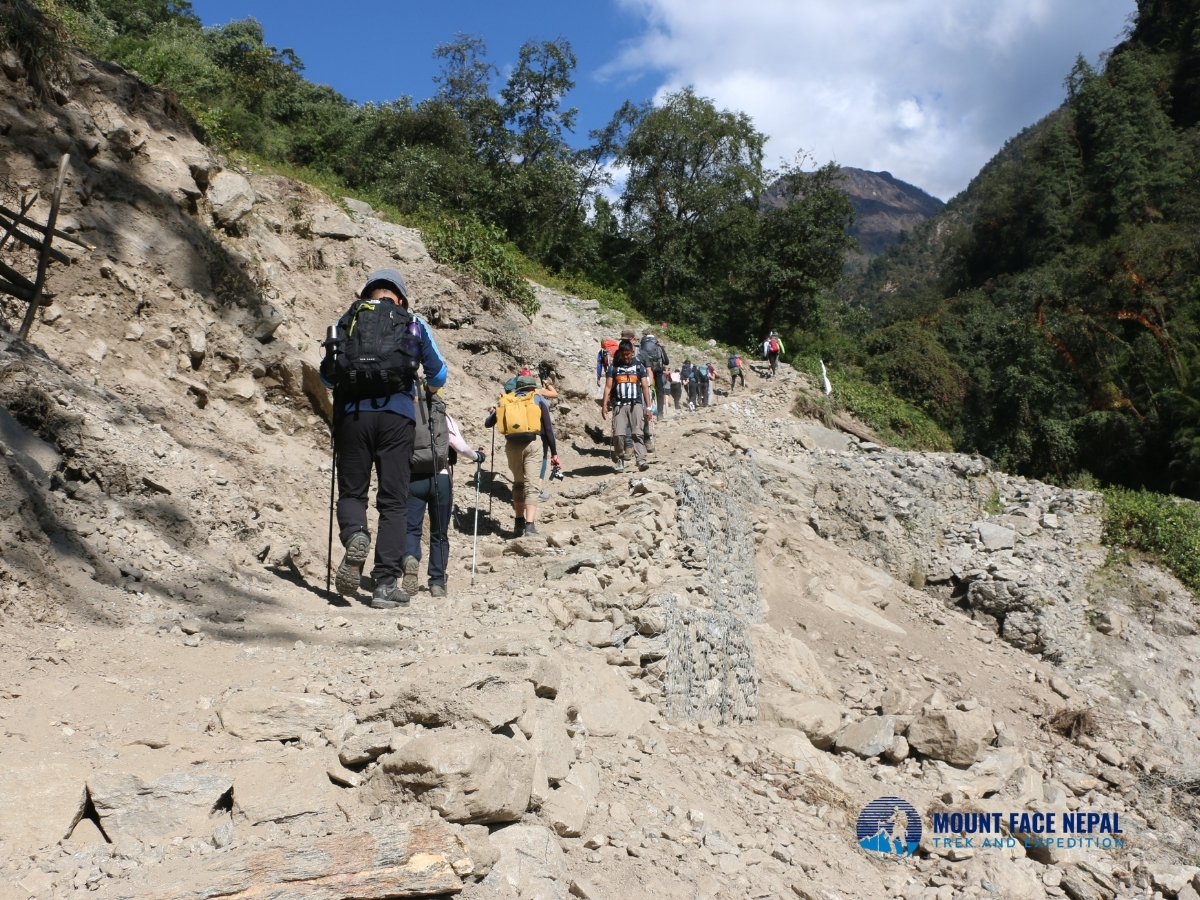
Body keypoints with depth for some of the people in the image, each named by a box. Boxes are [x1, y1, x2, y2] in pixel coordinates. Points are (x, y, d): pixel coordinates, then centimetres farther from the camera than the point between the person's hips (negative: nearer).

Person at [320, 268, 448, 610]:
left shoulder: (346, 321, 16)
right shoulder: (413, 324, 14)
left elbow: (326, 374, 21)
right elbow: (438, 374, 20)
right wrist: (430, 386, 44)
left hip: (351, 414, 1)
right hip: (396, 415, -1)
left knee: (351, 491, 13)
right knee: (393, 501, 4)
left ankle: (354, 535, -20)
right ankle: (385, 584, 0)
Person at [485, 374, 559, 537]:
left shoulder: (506, 400, 18)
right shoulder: (539, 399, 13)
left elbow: (488, 423, 23)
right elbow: (548, 427, 6)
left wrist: (491, 412, 45)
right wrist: (554, 453, 9)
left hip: (512, 444, 3)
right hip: (532, 443, -2)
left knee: (518, 483, 20)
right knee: (531, 485, -5)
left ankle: (519, 523, 22)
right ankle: (530, 525, -18)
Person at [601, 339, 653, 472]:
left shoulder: (639, 366, 9)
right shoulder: (613, 367, 9)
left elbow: (645, 387, 8)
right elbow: (608, 387, 6)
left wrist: (648, 407, 1)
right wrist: (604, 405, -6)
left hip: (636, 404, -1)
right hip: (619, 405, 1)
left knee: (637, 433, -12)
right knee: (618, 434, -9)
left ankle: (641, 461, -19)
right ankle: (619, 460, 6)